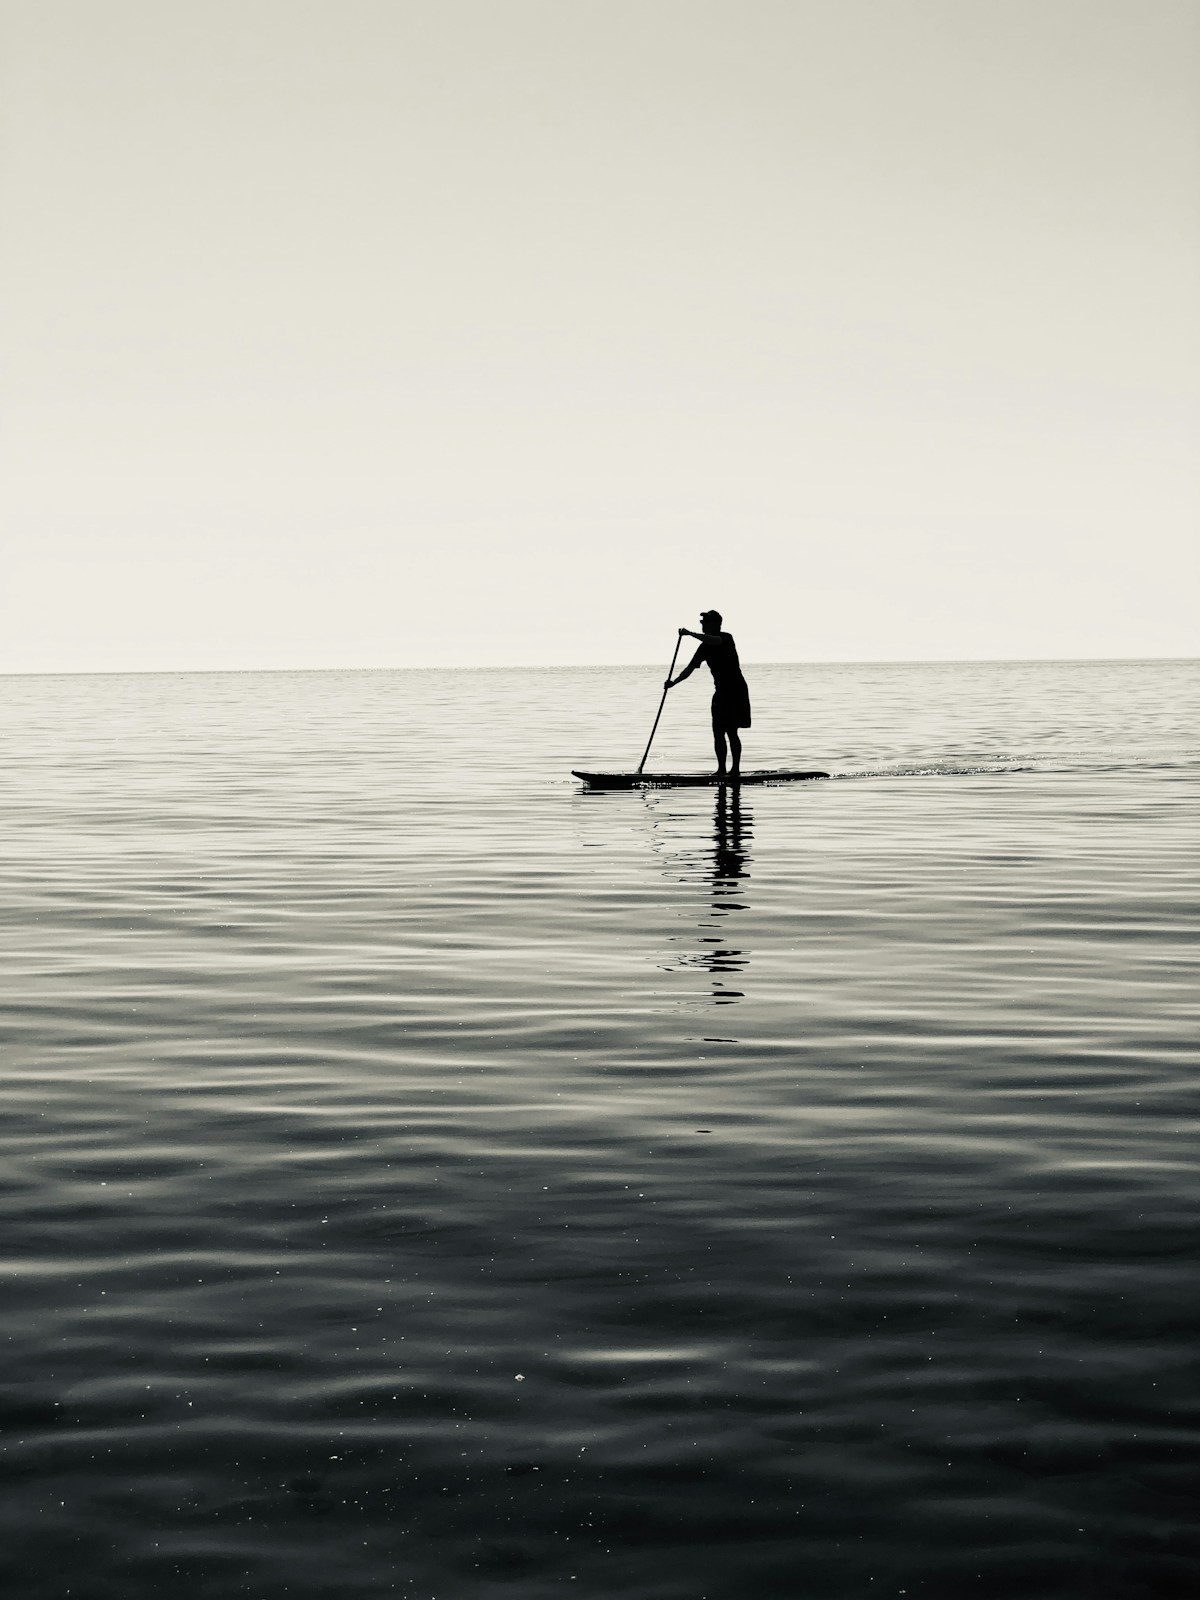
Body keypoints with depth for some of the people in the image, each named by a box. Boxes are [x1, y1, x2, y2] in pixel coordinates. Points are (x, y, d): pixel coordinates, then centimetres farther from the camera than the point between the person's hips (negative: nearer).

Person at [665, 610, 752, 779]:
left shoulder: (727, 638, -9)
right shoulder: (705, 647, 11)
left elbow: (715, 641, -33)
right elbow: (690, 668, 9)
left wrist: (691, 634, -36)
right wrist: (674, 682, -4)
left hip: (736, 691, -7)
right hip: (721, 692, 7)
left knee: (731, 732, -9)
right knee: (718, 732, 3)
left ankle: (736, 769, -6)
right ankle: (721, 769, 9)